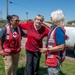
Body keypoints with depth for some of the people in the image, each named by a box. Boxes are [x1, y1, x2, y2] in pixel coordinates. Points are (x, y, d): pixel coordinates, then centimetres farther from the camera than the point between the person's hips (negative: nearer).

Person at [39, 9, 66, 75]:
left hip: (55, 58, -9)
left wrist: (47, 49, -23)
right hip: (52, 57, 9)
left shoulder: (59, 29, -27)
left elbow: (61, 47, -29)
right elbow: (50, 26, 28)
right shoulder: (55, 27, 1)